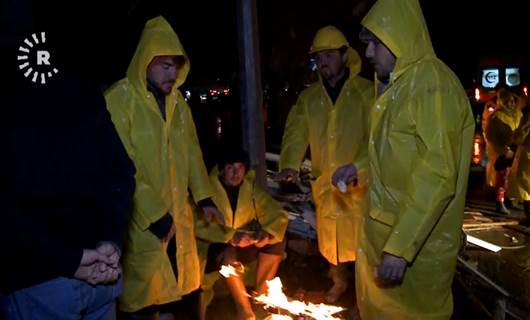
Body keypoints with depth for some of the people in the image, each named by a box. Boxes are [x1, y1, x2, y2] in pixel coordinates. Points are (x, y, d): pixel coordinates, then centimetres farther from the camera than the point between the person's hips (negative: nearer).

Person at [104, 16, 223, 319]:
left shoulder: (177, 100, 9)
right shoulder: (120, 99, -14)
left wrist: (204, 197, 8)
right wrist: (154, 215, -18)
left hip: (180, 217, 7)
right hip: (143, 223, -6)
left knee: (188, 293, 18)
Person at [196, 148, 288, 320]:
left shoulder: (251, 188, -2)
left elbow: (279, 214, -4)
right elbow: (199, 226, -23)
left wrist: (268, 232, -26)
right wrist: (230, 236, -36)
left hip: (243, 246, 5)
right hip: (213, 246, -5)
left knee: (277, 240, -17)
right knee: (228, 252, -37)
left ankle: (260, 296, -8)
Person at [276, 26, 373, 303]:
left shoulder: (366, 91, -8)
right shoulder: (308, 98, 5)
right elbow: (296, 133, -4)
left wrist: (357, 169, -32)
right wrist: (290, 164, -22)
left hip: (359, 185, -4)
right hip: (324, 183, 4)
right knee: (329, 239, 18)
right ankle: (339, 282, 43)